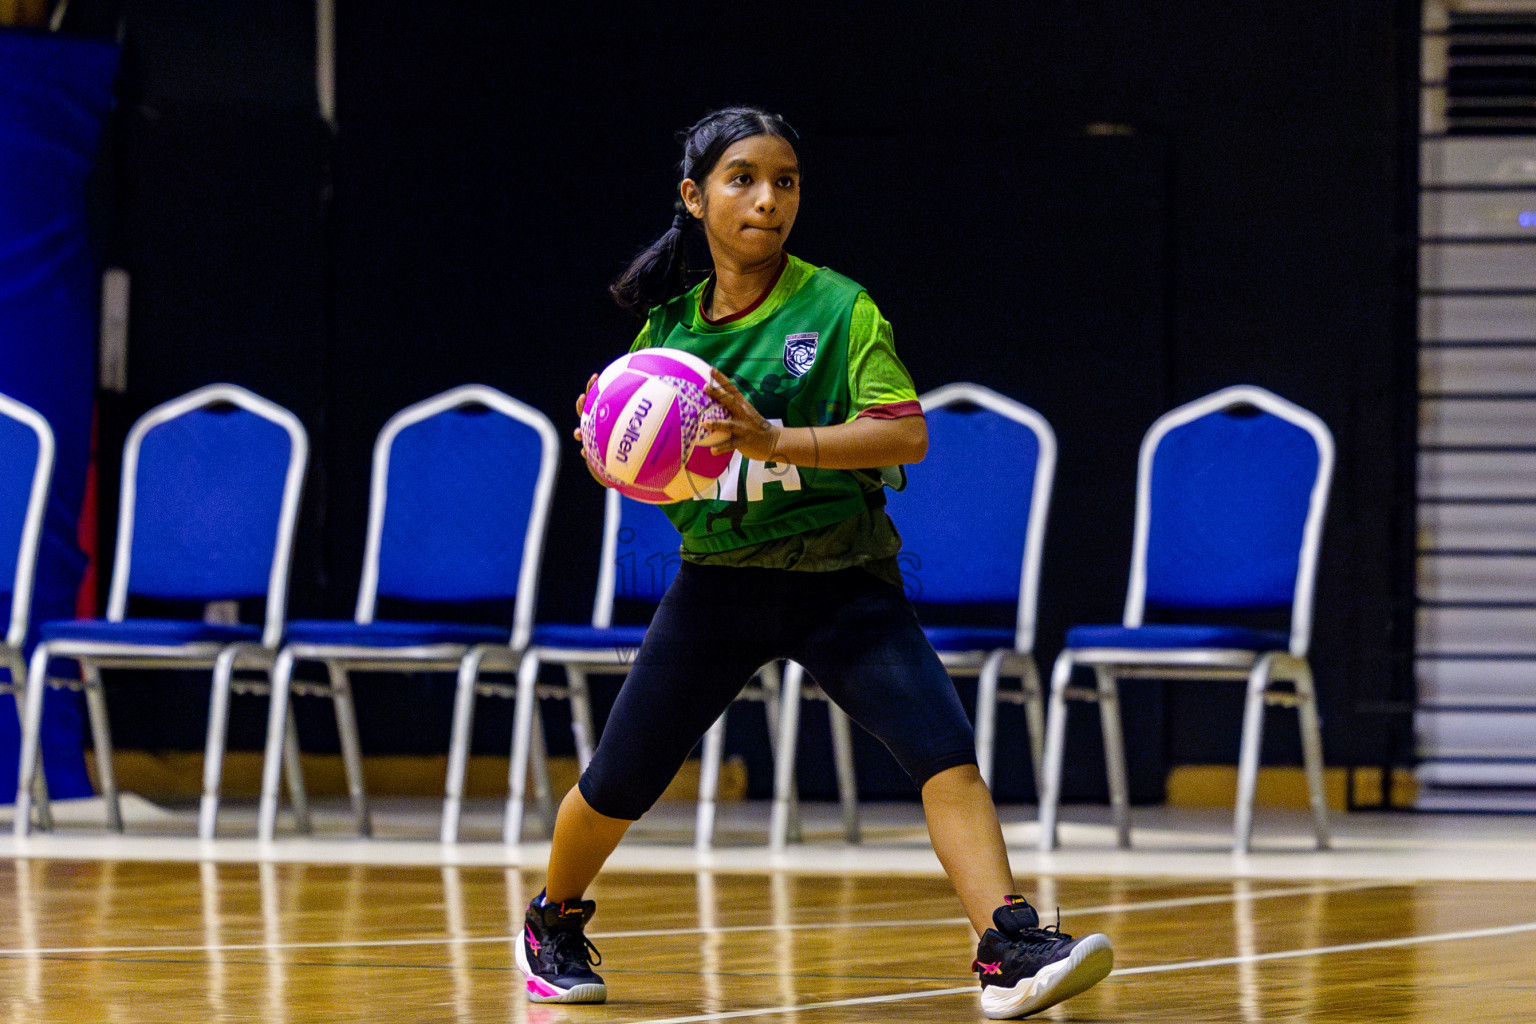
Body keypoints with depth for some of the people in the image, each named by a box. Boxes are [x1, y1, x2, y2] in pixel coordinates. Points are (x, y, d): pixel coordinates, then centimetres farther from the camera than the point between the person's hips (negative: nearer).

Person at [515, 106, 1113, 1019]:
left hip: (839, 581, -3)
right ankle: (555, 924, 37)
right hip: (719, 579, 3)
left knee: (945, 748, -24)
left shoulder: (838, 309, -8)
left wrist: (777, 443, -31)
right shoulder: (672, 320, 3)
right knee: (616, 786, 8)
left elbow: (907, 433, -19)